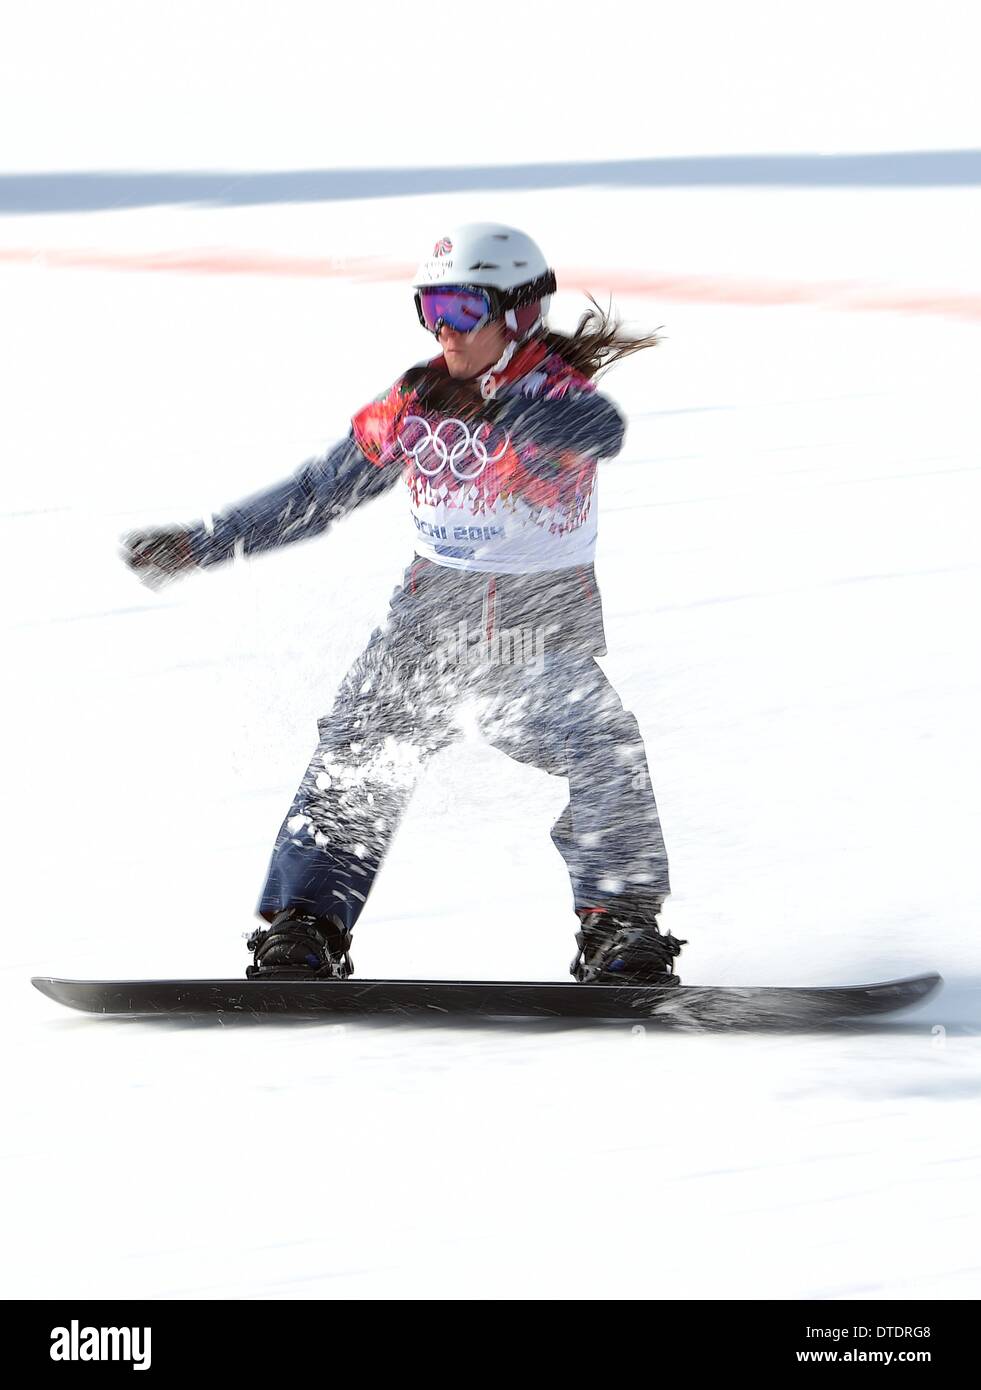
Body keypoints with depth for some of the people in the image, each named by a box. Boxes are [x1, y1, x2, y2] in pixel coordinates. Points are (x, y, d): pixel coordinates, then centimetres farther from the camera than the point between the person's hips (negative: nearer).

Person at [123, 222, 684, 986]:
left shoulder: (557, 391, -10)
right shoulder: (415, 402, 4)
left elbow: (601, 432, -36)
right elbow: (321, 492, 13)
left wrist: (488, 408, -49)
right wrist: (204, 544, 12)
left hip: (546, 633, -4)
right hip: (430, 626, 4)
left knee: (605, 752, -25)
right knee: (354, 759, -12)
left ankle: (622, 927, -10)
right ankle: (301, 933, -7)